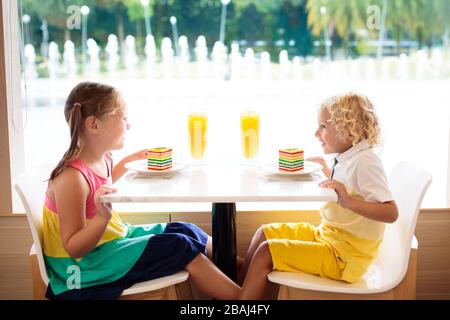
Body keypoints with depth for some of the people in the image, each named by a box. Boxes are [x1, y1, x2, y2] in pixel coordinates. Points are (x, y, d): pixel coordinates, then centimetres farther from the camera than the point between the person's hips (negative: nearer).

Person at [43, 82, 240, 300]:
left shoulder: (101, 159, 0)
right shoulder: (71, 178, -26)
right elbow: (74, 248, -25)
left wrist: (127, 161, 23)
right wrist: (102, 218, -40)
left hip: (111, 239, 9)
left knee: (186, 231, 7)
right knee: (180, 247, -13)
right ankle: (239, 296, -3)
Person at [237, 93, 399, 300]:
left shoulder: (365, 162, -21)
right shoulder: (348, 158, 5)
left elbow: (391, 213, -27)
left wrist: (349, 202, -38)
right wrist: (328, 173, 19)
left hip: (343, 255, -10)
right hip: (326, 234, 10)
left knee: (266, 252, -16)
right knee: (264, 233, 13)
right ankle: (239, 289, 15)